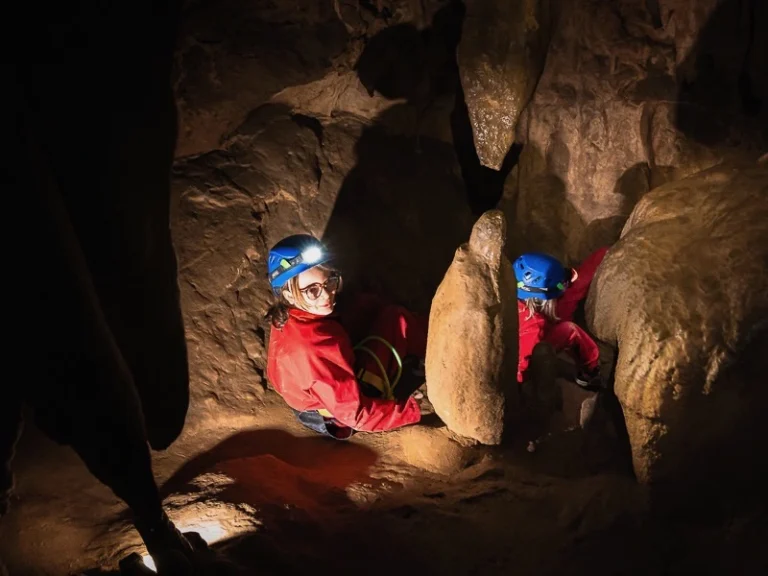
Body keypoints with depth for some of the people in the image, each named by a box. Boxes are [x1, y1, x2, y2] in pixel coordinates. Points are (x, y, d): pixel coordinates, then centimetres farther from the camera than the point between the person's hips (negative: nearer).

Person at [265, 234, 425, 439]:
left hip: (321, 394, 7)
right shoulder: (314, 351, -40)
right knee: (396, 320, -5)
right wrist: (414, 409, -24)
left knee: (366, 306, 13)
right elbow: (356, 414, -31)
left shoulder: (288, 317, -16)